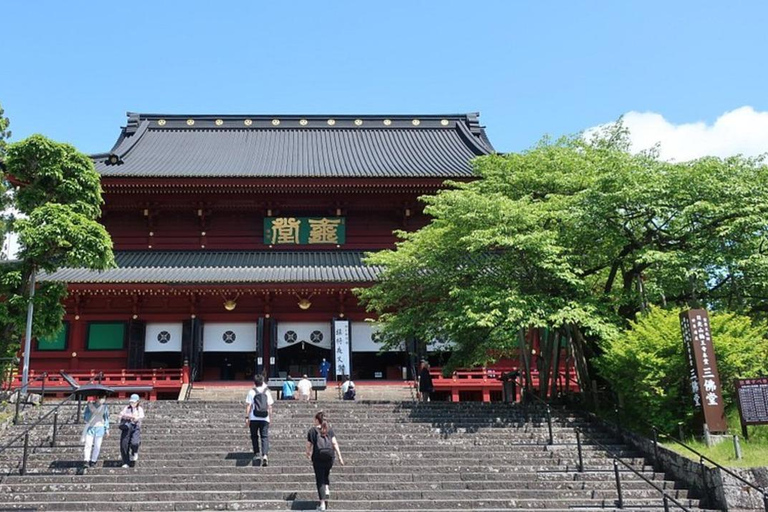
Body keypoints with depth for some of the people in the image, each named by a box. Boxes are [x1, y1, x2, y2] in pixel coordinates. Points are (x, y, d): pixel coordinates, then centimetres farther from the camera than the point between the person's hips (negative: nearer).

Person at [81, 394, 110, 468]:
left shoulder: (104, 407, 3)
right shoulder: (90, 405, -1)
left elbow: (106, 419, 9)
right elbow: (85, 415, 6)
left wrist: (107, 430, 9)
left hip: (100, 428, 1)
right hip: (90, 427, -1)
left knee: (97, 446, 0)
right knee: (88, 444, -9)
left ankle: (93, 461, 8)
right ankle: (86, 460, -6)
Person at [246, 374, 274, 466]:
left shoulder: (252, 392, -1)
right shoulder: (267, 392, 6)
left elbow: (248, 406, -5)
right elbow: (269, 406, 5)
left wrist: (247, 417, -2)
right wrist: (270, 416, 14)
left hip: (254, 418, -1)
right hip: (265, 418, 1)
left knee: (254, 436, 15)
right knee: (265, 437, 1)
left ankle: (256, 453, 12)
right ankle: (264, 455, -14)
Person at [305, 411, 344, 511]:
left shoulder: (312, 430, 3)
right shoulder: (329, 429, 8)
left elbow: (309, 445, 6)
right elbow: (334, 443, 1)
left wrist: (308, 454, 27)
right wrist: (339, 456, 2)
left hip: (318, 456, -2)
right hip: (330, 455, 2)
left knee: (320, 479, 4)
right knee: (326, 474, 28)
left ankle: (322, 504, 0)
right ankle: (327, 490, 6)